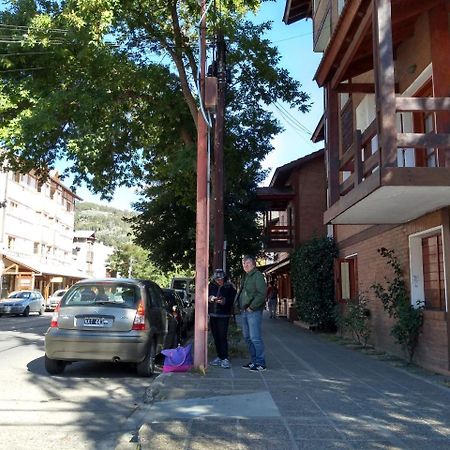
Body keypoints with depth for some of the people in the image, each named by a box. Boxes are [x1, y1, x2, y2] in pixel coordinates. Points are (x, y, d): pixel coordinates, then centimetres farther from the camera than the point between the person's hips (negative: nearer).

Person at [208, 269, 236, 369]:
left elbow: (233, 299, -6)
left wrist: (224, 301, -23)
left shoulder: (229, 287, -3)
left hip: (223, 315, -5)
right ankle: (219, 357, 21)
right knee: (216, 337, 10)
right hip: (212, 315, 5)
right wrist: (209, 298, -12)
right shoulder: (211, 286, 7)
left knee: (222, 337, -11)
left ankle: (225, 359, -7)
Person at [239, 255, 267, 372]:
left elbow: (262, 294, -17)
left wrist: (252, 307, -16)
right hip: (244, 312, 9)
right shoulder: (246, 277, 18)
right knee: (247, 338, 12)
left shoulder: (257, 275, -9)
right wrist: (240, 306, 11)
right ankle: (254, 361, 20)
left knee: (255, 338, -8)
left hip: (253, 311, -9)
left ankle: (261, 363, 0)